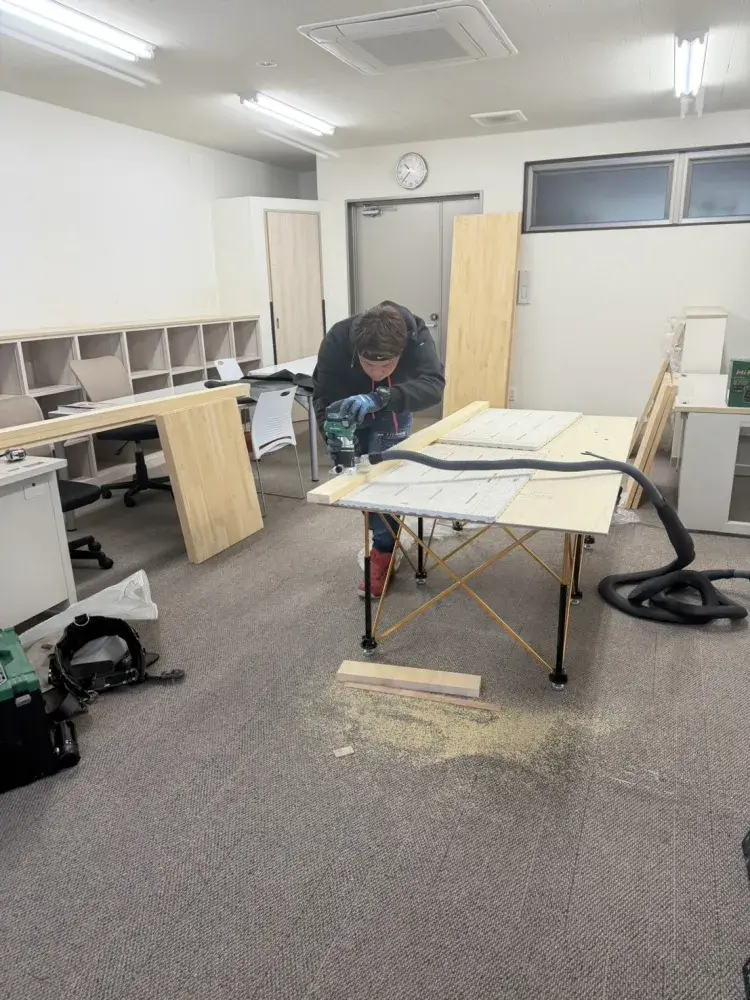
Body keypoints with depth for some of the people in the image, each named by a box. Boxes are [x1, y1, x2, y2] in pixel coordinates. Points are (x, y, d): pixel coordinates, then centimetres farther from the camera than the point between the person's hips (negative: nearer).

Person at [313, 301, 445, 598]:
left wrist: (381, 398, -65)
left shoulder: (416, 336, -38)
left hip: (392, 415, -1)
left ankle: (383, 551, 4)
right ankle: (385, 537, 27)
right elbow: (324, 399, -31)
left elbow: (433, 385, -50)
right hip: (349, 412, 1)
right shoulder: (336, 342, -38)